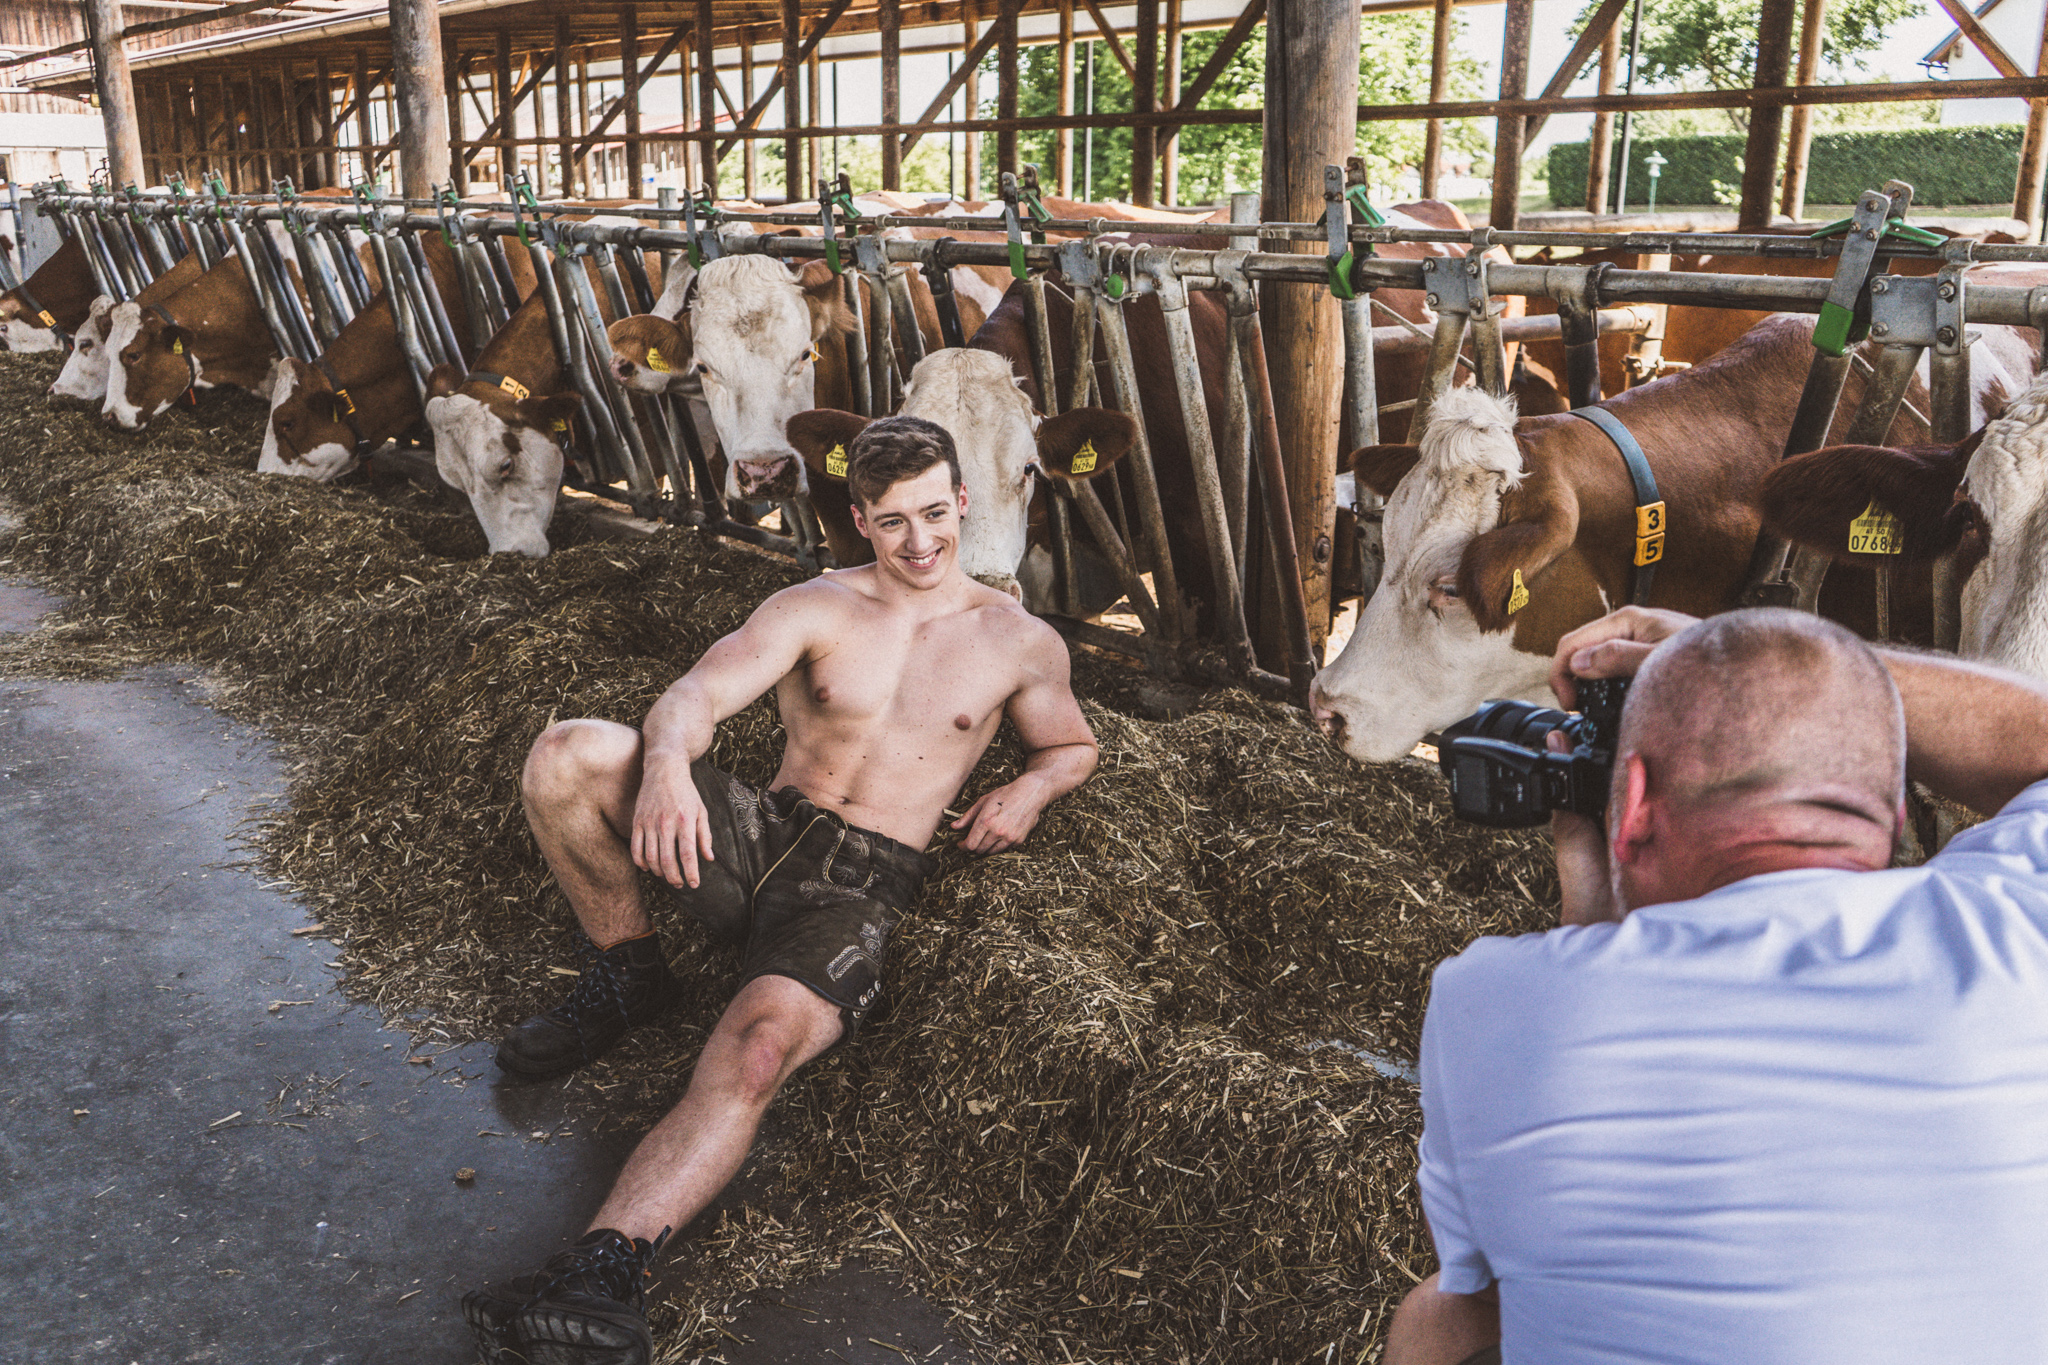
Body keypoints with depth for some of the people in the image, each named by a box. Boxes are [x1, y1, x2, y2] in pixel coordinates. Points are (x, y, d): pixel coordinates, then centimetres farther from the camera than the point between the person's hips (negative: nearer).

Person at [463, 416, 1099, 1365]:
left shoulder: (1020, 642, 12)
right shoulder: (816, 609, 8)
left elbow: (1072, 745, 27)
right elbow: (696, 695, -6)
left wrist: (1030, 789, 0)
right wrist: (666, 763, -32)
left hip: (859, 886, -2)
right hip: (757, 835, 3)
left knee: (757, 1049, -34)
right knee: (566, 755, -21)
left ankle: (602, 1271, -42)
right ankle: (627, 975, -1)